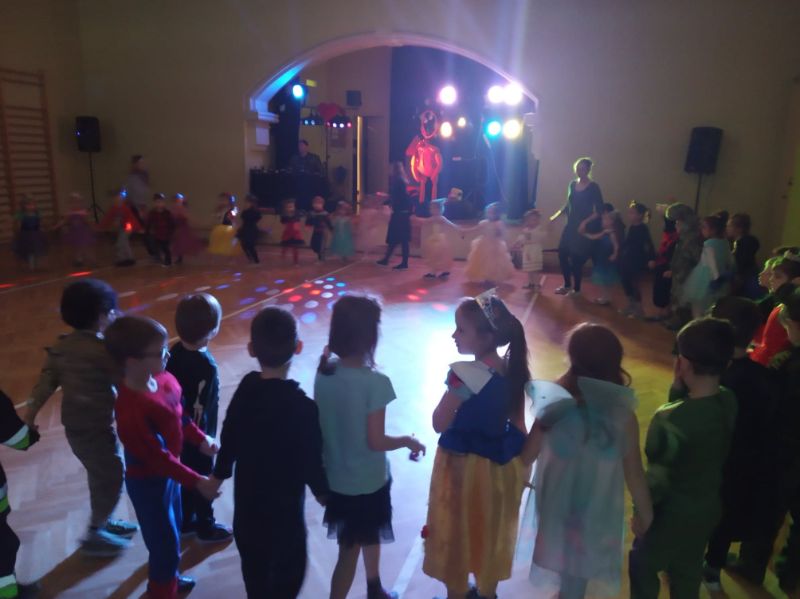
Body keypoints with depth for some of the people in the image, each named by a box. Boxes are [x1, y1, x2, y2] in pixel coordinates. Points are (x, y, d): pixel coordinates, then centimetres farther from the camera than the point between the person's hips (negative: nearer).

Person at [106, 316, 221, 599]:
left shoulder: (162, 378, -10)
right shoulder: (131, 408, -34)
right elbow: (156, 457, -29)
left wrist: (200, 438, 0)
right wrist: (196, 481, -26)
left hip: (168, 470, 8)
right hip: (148, 481, -8)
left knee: (172, 531, 28)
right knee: (165, 544, 10)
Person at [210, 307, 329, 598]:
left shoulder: (246, 388, -10)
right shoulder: (303, 407, -29)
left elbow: (229, 437, 3)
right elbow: (311, 461, -20)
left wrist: (219, 474, 21)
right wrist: (322, 491, 1)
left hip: (247, 498, 6)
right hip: (284, 506, -6)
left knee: (255, 565, 26)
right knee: (288, 573, 17)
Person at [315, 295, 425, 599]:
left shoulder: (324, 372, -9)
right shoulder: (375, 382, -27)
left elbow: (319, 424, 0)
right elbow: (376, 441, -22)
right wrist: (409, 441, -5)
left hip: (335, 478, 6)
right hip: (367, 482, -6)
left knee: (370, 534, 28)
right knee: (349, 550, 14)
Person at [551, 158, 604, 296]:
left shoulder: (593, 187, -10)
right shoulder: (572, 184, 7)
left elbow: (599, 211, -12)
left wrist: (586, 221, -24)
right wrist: (556, 215, 11)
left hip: (584, 228, -6)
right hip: (570, 226, 6)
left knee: (577, 259, -2)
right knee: (562, 253, 5)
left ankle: (576, 289, 15)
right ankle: (567, 285, 23)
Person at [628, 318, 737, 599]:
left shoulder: (669, 419, -34)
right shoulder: (729, 402, -13)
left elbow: (658, 478, -22)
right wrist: (679, 390, -14)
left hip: (672, 513, -6)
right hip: (707, 507, 6)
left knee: (642, 564, 20)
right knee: (688, 571, 27)